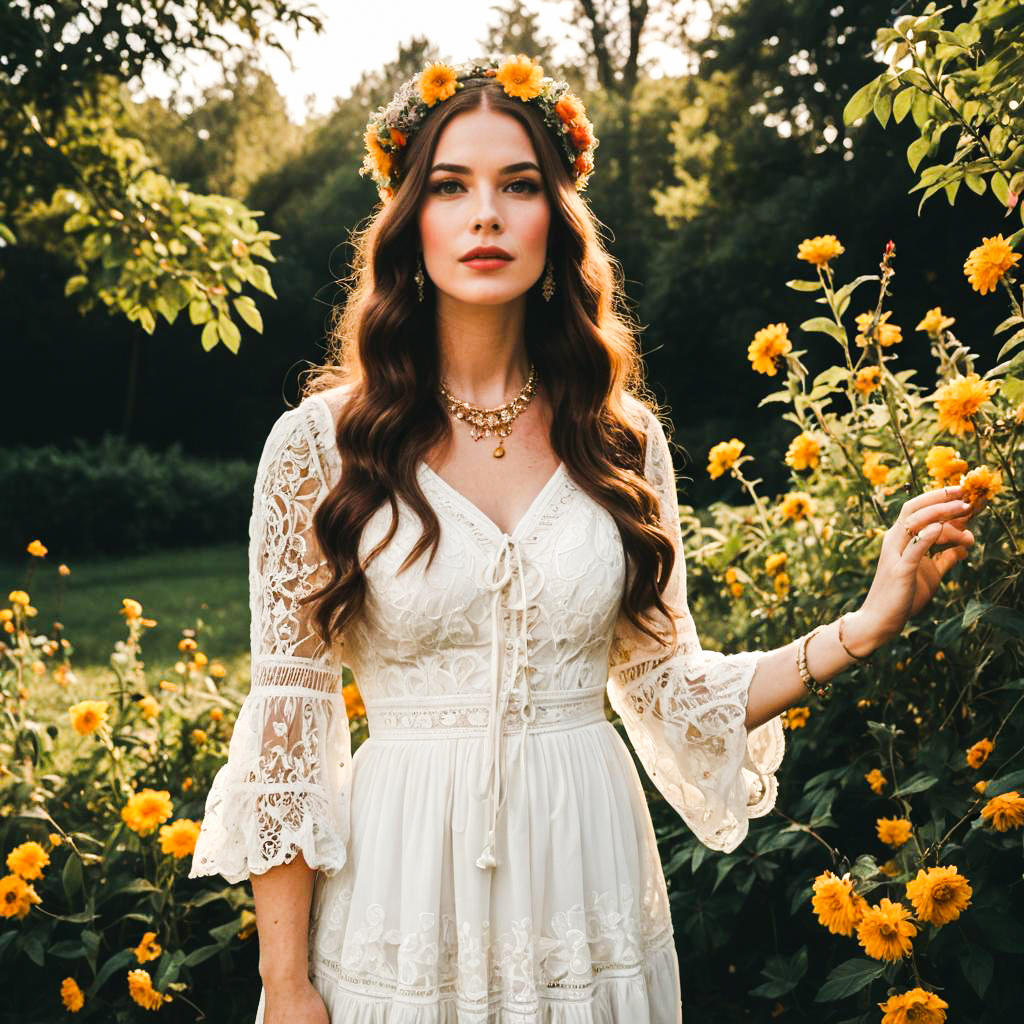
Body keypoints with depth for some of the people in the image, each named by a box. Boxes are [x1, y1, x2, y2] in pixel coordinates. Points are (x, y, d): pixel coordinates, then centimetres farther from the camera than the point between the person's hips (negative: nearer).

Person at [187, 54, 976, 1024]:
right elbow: (284, 726, -5)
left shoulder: (622, 440, 1)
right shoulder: (321, 444, -6)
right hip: (400, 895, -2)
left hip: (587, 879, 2)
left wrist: (862, 625, -4)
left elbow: (669, 688, 6)